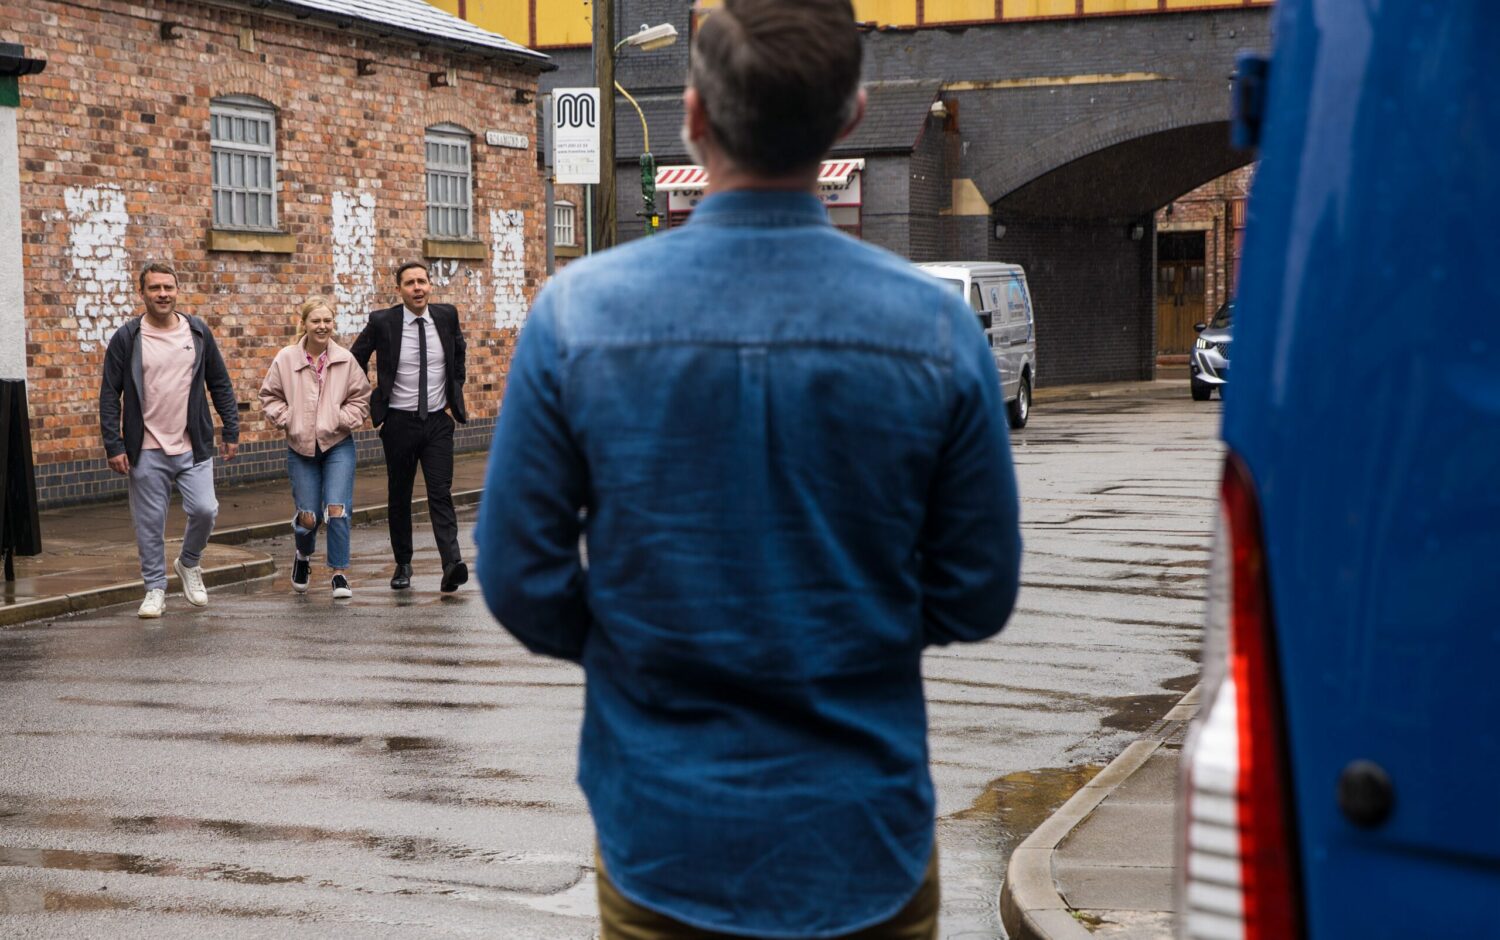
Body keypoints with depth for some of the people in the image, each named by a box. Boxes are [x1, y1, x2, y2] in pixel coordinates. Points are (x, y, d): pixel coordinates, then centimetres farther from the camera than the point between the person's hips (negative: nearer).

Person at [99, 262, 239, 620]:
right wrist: (114, 446, -7)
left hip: (193, 447, 1)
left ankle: (189, 563, 20)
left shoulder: (198, 332, 5)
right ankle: (155, 588, 17)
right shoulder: (126, 338, -2)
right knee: (150, 523, 3)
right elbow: (109, 396, -1)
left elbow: (220, 385, 11)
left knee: (204, 510, -8)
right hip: (147, 452, -1)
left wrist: (231, 431, 7)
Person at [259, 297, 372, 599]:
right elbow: (269, 396, 7)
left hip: (338, 445, -1)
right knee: (308, 516, 3)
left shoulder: (345, 359, -3)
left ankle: (340, 573, 1)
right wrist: (287, 420, -6)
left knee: (337, 509, -12)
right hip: (301, 448, 1)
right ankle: (303, 556, 37)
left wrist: (342, 420, -8)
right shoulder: (286, 359, -3)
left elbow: (361, 398, 5)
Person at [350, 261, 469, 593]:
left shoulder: (447, 316, 0)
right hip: (399, 423, 0)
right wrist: (365, 403, 7)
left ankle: (452, 564, -20)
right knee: (399, 496, 9)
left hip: (438, 421, 1)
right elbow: (355, 360, 8)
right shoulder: (382, 322, -7)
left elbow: (459, 350, 22)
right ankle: (403, 565, 20)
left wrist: (456, 389, 14)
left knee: (441, 493, -10)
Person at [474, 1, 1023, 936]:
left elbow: (522, 579, -6)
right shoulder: (936, 325, -12)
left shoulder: (577, 311, -12)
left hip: (663, 840, 0)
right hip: (866, 844, 0)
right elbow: (977, 598, -4)